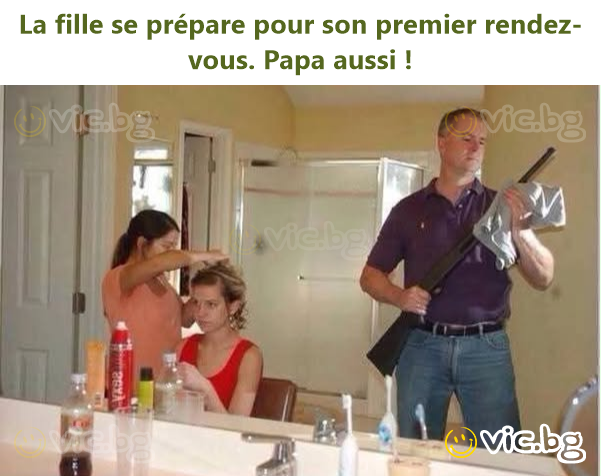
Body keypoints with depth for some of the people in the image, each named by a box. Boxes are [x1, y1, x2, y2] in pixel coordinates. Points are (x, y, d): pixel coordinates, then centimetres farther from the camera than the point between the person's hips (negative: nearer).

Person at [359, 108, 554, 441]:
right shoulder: (409, 209, 8)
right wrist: (399, 296, -11)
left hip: (486, 348, 0)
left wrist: (520, 232, -17)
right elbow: (370, 276, 9)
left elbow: (543, 279, 0)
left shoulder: (500, 205, 7)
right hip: (422, 346, 1)